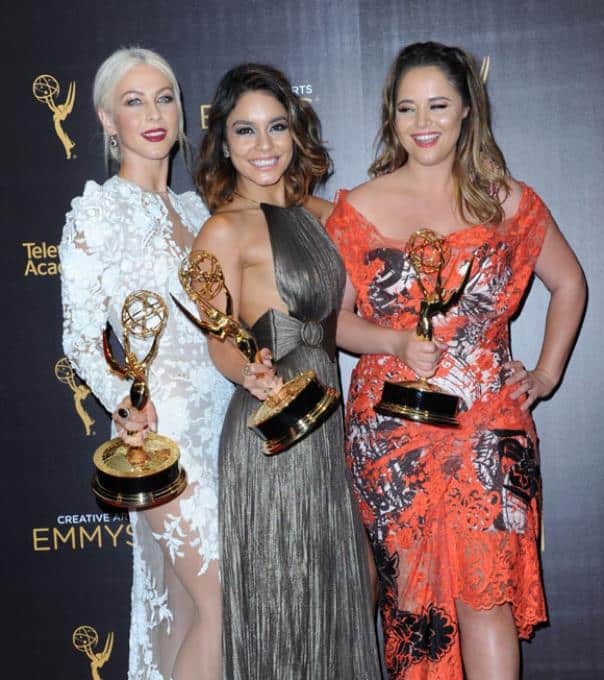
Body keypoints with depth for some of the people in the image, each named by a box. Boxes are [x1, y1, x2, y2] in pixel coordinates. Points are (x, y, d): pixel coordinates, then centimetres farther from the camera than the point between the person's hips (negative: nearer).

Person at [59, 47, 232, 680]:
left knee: (186, 608, 10)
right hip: (162, 423, -6)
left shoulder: (194, 209, 14)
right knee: (221, 603, -8)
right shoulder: (99, 208, -6)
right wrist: (124, 401, -24)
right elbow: (80, 335, -9)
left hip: (218, 416, 6)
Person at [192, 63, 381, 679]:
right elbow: (220, 345, -13)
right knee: (279, 598, 3)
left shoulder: (318, 213, 11)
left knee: (330, 591, 16)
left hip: (325, 426, 7)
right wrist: (252, 374, -33)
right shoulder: (225, 229, -10)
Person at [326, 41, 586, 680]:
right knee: (410, 589, 6)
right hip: (392, 429, 0)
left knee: (485, 589, -5)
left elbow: (568, 282, 17)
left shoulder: (507, 201, 5)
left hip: (488, 426, 0)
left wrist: (547, 373, 9)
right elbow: (333, 315, 3)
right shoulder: (359, 207, 3)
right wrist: (399, 343, -15)